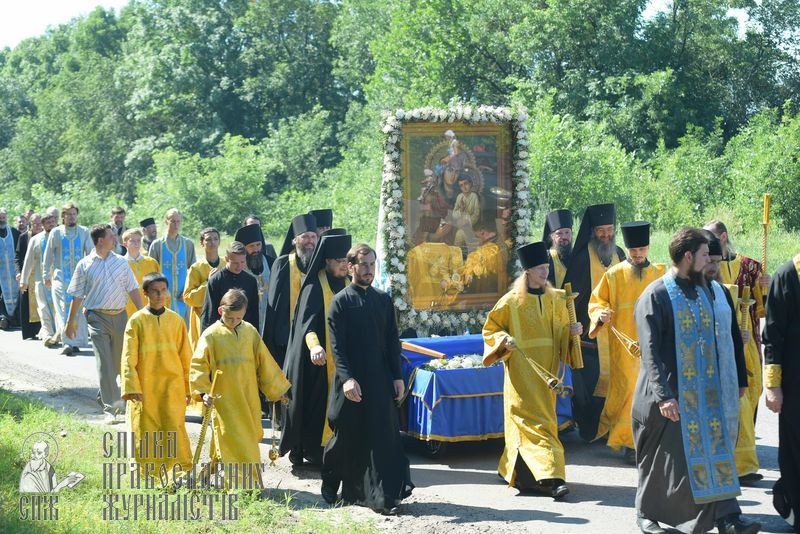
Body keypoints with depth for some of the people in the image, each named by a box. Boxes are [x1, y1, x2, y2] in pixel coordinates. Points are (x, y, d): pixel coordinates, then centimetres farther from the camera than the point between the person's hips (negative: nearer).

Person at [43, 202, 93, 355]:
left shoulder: (84, 232, 5)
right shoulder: (56, 232, 4)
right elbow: (48, 255, 8)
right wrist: (46, 276, 8)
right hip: (61, 276, -1)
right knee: (64, 308, -9)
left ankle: (76, 341, 11)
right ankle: (68, 342, -15)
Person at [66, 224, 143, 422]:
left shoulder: (121, 262, 6)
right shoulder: (85, 265, 0)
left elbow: (133, 290, 8)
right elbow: (77, 296, 4)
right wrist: (70, 323, 6)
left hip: (120, 315, 3)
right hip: (98, 318, -3)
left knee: (119, 361, 13)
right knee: (104, 363, -7)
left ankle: (105, 394, 37)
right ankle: (110, 408, -4)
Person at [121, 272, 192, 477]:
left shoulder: (176, 320, 4)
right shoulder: (136, 321, -2)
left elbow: (185, 355, 9)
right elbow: (128, 357, -4)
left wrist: (188, 387, 10)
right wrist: (131, 387, -12)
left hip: (172, 385, 1)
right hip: (145, 387, -1)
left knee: (174, 426, -6)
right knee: (146, 429, 6)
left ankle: (180, 469, 0)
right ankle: (148, 470, 21)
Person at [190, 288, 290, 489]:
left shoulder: (250, 331, 6)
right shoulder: (211, 335, -6)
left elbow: (264, 362, 13)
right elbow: (199, 365, -5)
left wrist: (276, 389, 17)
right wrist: (203, 391, -17)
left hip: (249, 399, 4)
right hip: (224, 401, -4)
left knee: (250, 438, 10)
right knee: (233, 441, -6)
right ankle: (242, 485, -1)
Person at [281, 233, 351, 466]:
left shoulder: (347, 286, 9)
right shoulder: (315, 287, -11)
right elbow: (307, 320, -23)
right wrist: (314, 345, -40)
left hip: (339, 357, 6)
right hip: (317, 357, -6)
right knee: (312, 402, -1)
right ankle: (300, 449, 12)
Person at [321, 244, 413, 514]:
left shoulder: (383, 299, 8)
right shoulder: (340, 301, -3)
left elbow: (392, 341, 9)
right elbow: (336, 346, -10)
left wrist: (397, 376, 3)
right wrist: (347, 378, -20)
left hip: (381, 380, 3)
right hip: (352, 381, -3)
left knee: (384, 436, -1)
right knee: (347, 437, 7)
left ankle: (384, 496, 2)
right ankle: (331, 487, 29)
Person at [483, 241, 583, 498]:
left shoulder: (555, 298, 9)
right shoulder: (511, 301, -5)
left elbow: (561, 330, 17)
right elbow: (490, 329, 3)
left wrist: (572, 331, -5)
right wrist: (504, 340, -15)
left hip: (547, 369, 5)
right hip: (522, 369, -5)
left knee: (542, 416, 10)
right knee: (533, 419, -11)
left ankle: (513, 468, 25)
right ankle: (549, 475, -17)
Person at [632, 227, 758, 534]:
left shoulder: (705, 291, 11)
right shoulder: (656, 296, -11)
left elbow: (727, 337, 18)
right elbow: (649, 351, -16)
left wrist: (738, 380, 15)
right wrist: (663, 395, -24)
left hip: (706, 392, 6)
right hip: (671, 393, -6)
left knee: (714, 450, 1)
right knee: (662, 456, 4)